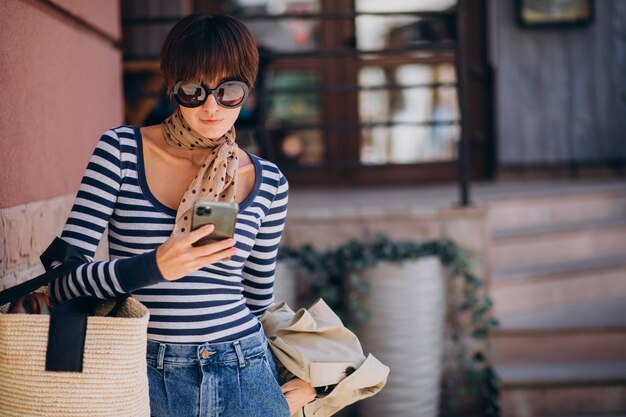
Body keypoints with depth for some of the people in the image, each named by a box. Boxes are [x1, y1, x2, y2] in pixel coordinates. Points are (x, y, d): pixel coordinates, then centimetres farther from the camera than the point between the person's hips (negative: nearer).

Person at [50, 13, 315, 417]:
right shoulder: (121, 150, -4)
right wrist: (153, 267, -26)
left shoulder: (268, 182, 3)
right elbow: (64, 282, -11)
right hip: (145, 379, -1)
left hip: (244, 377, 2)